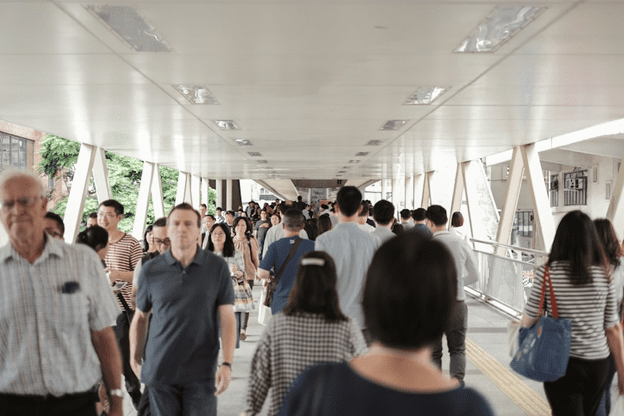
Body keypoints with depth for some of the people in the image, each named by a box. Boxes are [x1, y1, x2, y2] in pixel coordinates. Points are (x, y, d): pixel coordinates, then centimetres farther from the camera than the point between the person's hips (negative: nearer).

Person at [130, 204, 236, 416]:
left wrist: (227, 364, -10)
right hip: (159, 372, 1)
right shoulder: (150, 270, 2)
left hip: (201, 373, -1)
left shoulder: (217, 268, -2)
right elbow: (140, 318, 12)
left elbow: (227, 318, -3)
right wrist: (135, 359, 11)